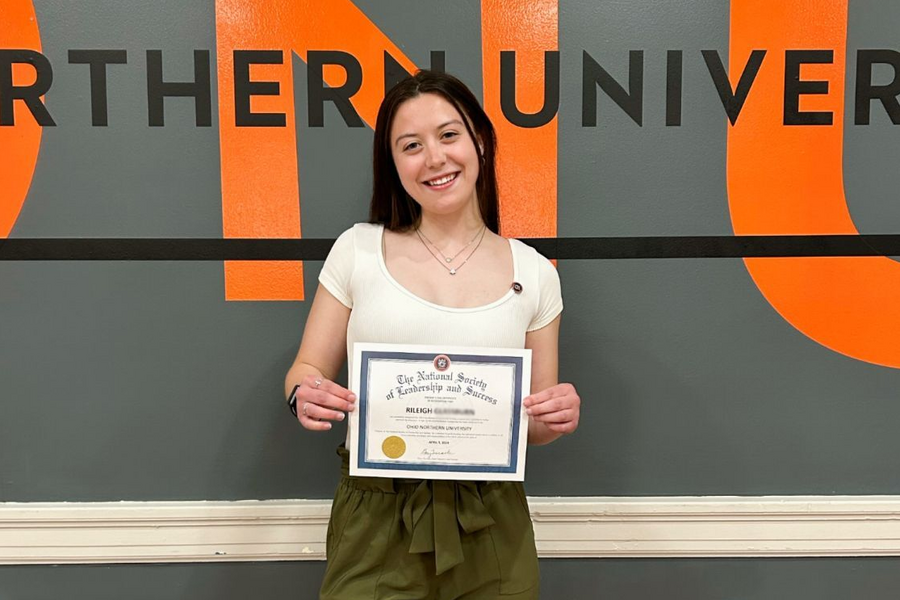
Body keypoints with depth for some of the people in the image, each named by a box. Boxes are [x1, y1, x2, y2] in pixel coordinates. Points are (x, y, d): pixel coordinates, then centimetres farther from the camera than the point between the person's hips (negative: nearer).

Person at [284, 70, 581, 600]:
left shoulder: (534, 274, 0)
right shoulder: (357, 250, -2)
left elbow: (536, 424, 8)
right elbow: (307, 371, 4)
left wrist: (557, 418, -14)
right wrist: (306, 396, -17)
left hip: (490, 527, 1)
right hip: (375, 522, 0)